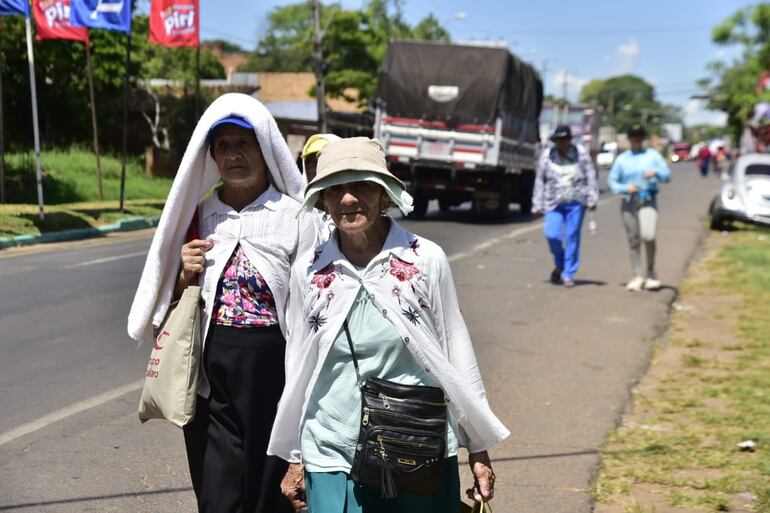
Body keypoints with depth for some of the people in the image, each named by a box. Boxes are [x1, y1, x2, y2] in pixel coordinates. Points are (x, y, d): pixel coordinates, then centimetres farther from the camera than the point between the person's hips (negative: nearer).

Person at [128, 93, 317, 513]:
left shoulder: (294, 216, -3)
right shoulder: (199, 214, 10)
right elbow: (174, 301, 20)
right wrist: (184, 276, -2)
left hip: (271, 366, -3)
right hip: (209, 369, 3)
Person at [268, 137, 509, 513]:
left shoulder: (426, 260, -6)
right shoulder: (307, 271, 0)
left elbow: (456, 353, 2)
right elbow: (298, 367, 10)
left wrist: (478, 449, 5)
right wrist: (295, 459, 15)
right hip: (332, 456, 1)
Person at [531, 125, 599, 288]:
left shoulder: (581, 153, -1)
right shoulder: (547, 156, 0)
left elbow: (590, 177, 3)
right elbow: (540, 181, 4)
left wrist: (592, 200, -2)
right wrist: (538, 205, 3)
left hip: (575, 202, 0)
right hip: (554, 203, 0)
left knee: (572, 237, 0)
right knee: (552, 235, -12)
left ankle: (568, 274, 10)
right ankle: (559, 264, 17)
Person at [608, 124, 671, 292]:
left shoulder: (653, 155, 9)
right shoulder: (622, 159, 12)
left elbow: (667, 175, 6)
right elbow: (612, 180, 10)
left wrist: (656, 172, -15)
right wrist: (625, 188, -8)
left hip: (648, 200, -2)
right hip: (629, 201, 2)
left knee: (648, 236, -19)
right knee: (633, 240, 2)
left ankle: (651, 271, 0)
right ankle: (638, 276, 9)